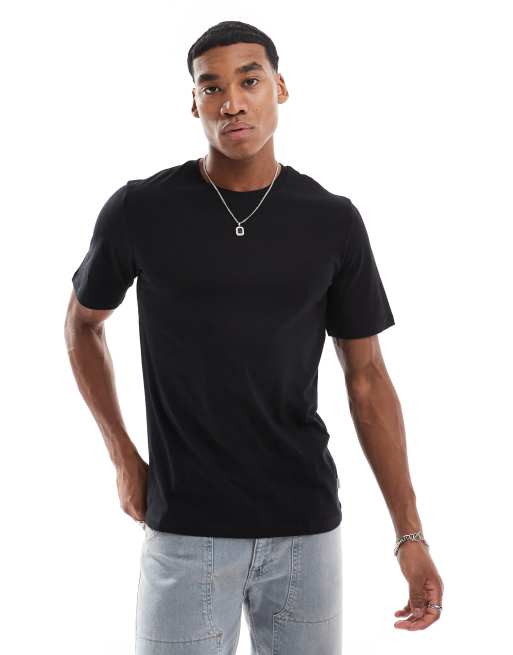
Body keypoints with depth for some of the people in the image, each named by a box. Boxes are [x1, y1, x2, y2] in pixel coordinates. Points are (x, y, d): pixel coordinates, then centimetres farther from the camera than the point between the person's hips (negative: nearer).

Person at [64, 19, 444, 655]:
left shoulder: (333, 222, -1)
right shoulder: (139, 211, -5)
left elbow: (367, 376, 4)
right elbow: (83, 323, 12)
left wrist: (410, 532, 0)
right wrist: (122, 457, 5)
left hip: (305, 525, 2)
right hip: (185, 527, -1)